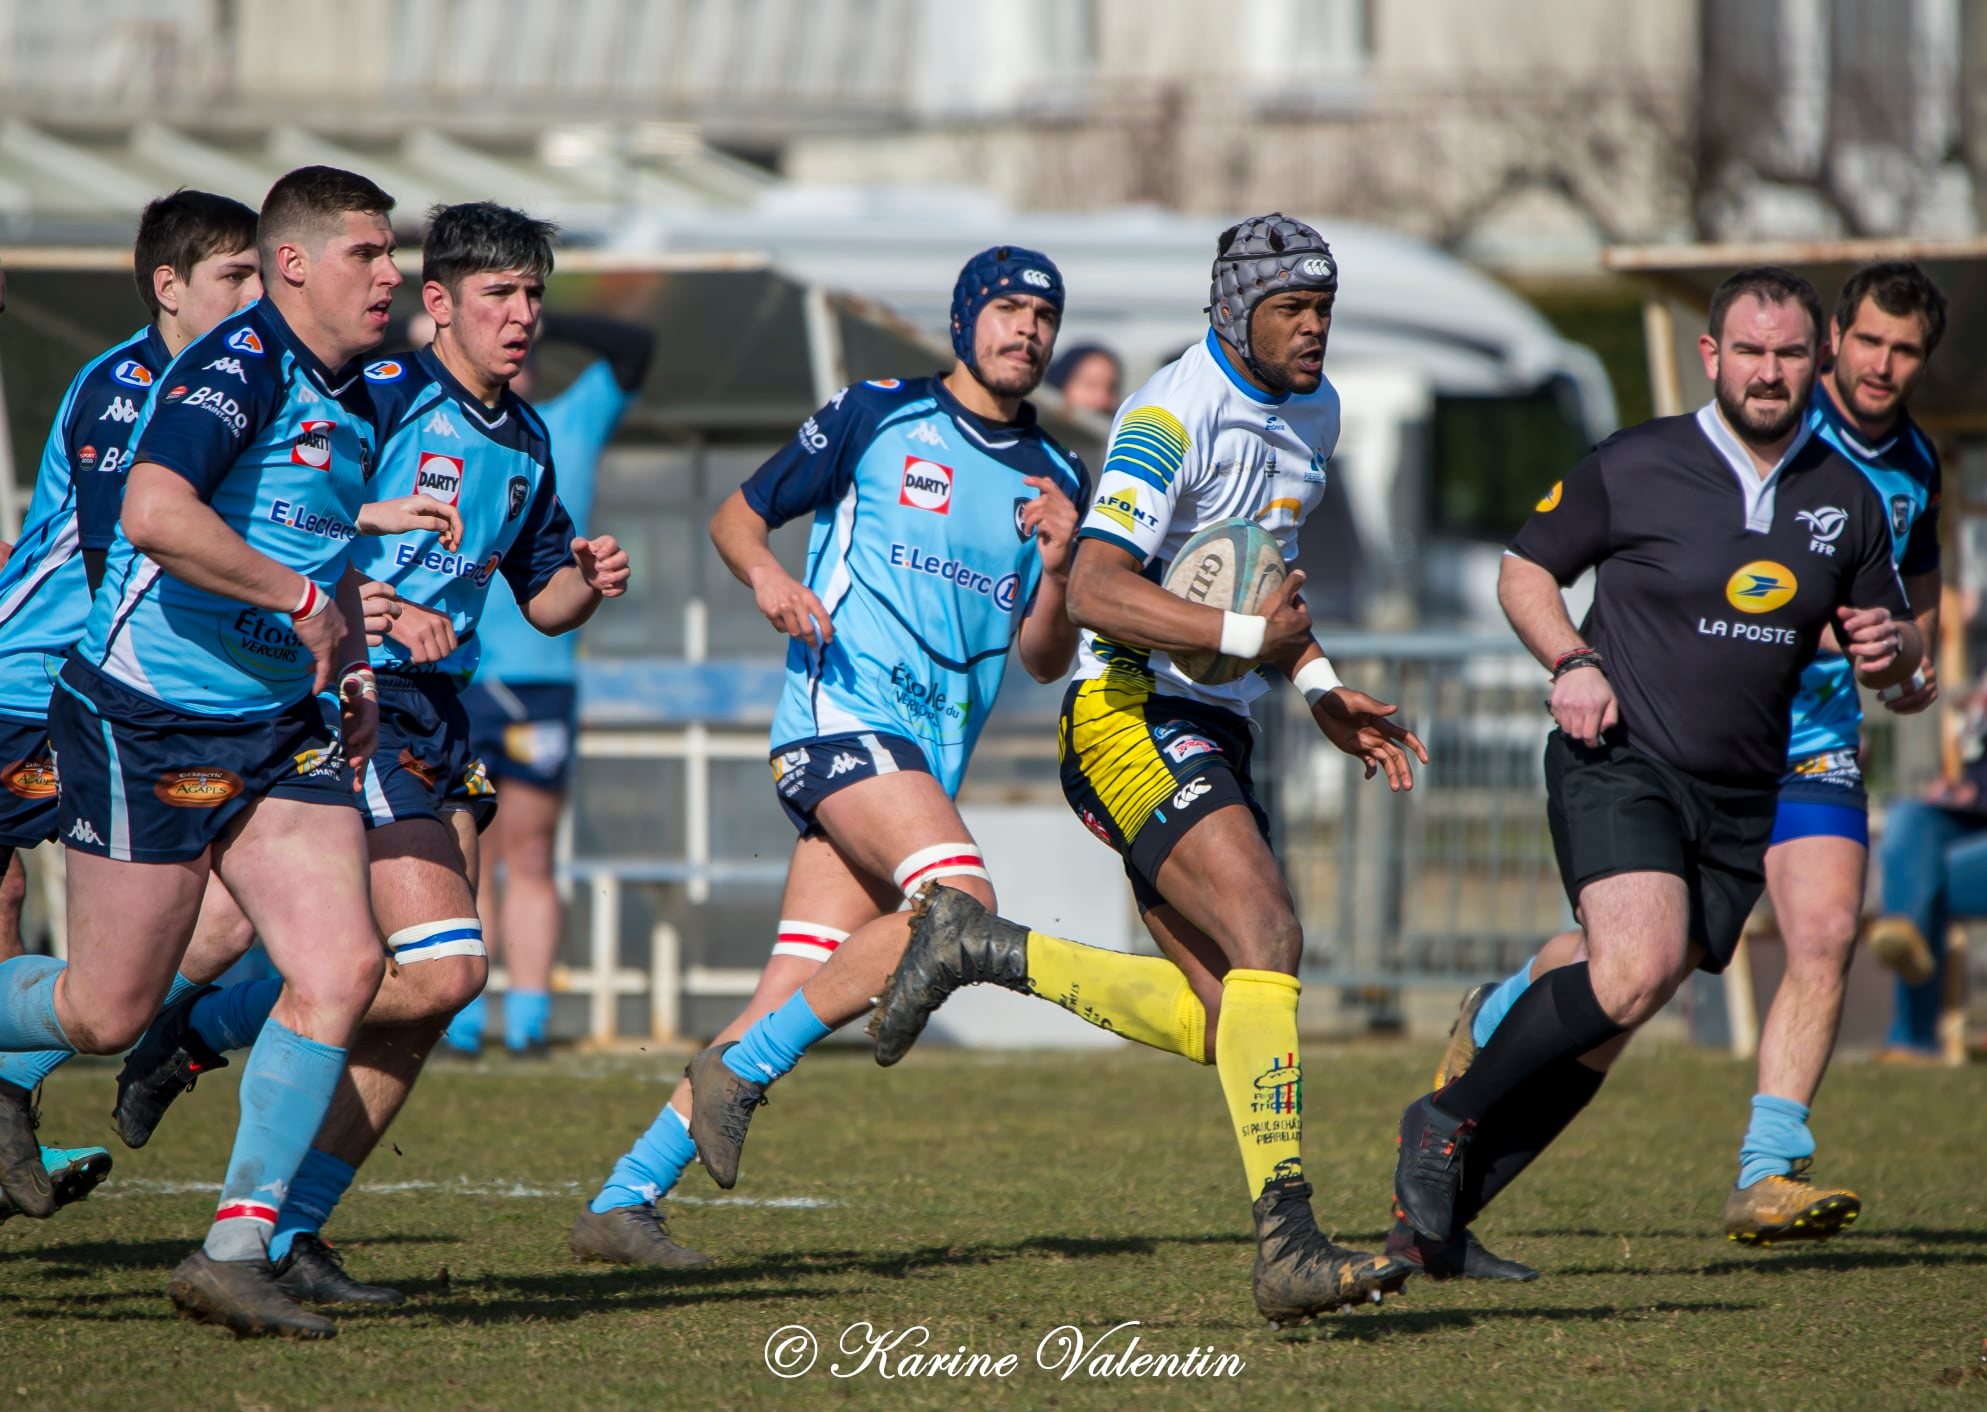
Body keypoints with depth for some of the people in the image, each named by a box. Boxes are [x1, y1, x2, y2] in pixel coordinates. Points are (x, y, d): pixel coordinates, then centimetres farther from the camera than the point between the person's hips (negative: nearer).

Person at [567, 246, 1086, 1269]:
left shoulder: (1057, 478, 17)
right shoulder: (877, 415, 3)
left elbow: (1045, 661, 17)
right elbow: (737, 515, 8)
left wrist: (1056, 566, -2)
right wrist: (767, 574, -13)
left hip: (933, 754, 5)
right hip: (843, 712, -5)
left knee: (793, 999, -3)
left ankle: (622, 1202, 1)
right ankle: (741, 1070, -15)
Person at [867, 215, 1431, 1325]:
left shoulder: (1313, 410, 13)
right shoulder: (1175, 414, -16)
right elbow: (1097, 591, -25)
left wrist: (1323, 693, 14)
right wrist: (1250, 637, -27)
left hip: (1214, 731, 9)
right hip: (1133, 716, -9)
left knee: (1222, 1020, 2)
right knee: (1269, 938, -24)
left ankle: (982, 950, 15)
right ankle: (1289, 1248, -30)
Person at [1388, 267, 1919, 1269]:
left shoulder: (1847, 500, 8)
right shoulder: (1633, 468, -4)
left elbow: (1888, 645, 18)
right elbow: (1524, 568, 7)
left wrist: (1890, 648, -6)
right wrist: (1570, 662, -11)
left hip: (1739, 802, 5)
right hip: (1620, 763, -5)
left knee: (1612, 1023, 1)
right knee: (1637, 969, -27)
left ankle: (1437, 1208, 12)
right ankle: (1449, 1118, -8)